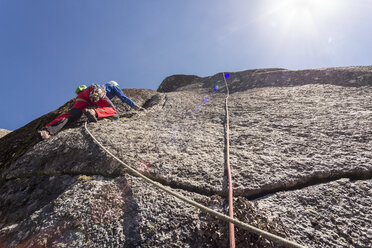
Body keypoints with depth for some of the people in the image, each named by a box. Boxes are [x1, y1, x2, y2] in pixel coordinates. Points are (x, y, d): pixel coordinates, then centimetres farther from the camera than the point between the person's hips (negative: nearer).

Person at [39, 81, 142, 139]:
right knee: (112, 110, -8)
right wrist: (136, 107, 27)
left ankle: (47, 131, -35)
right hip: (95, 92, -6)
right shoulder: (114, 86, 30)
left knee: (72, 114, -13)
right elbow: (124, 98, 22)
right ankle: (94, 113, -40)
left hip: (82, 94, 6)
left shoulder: (103, 86, 46)